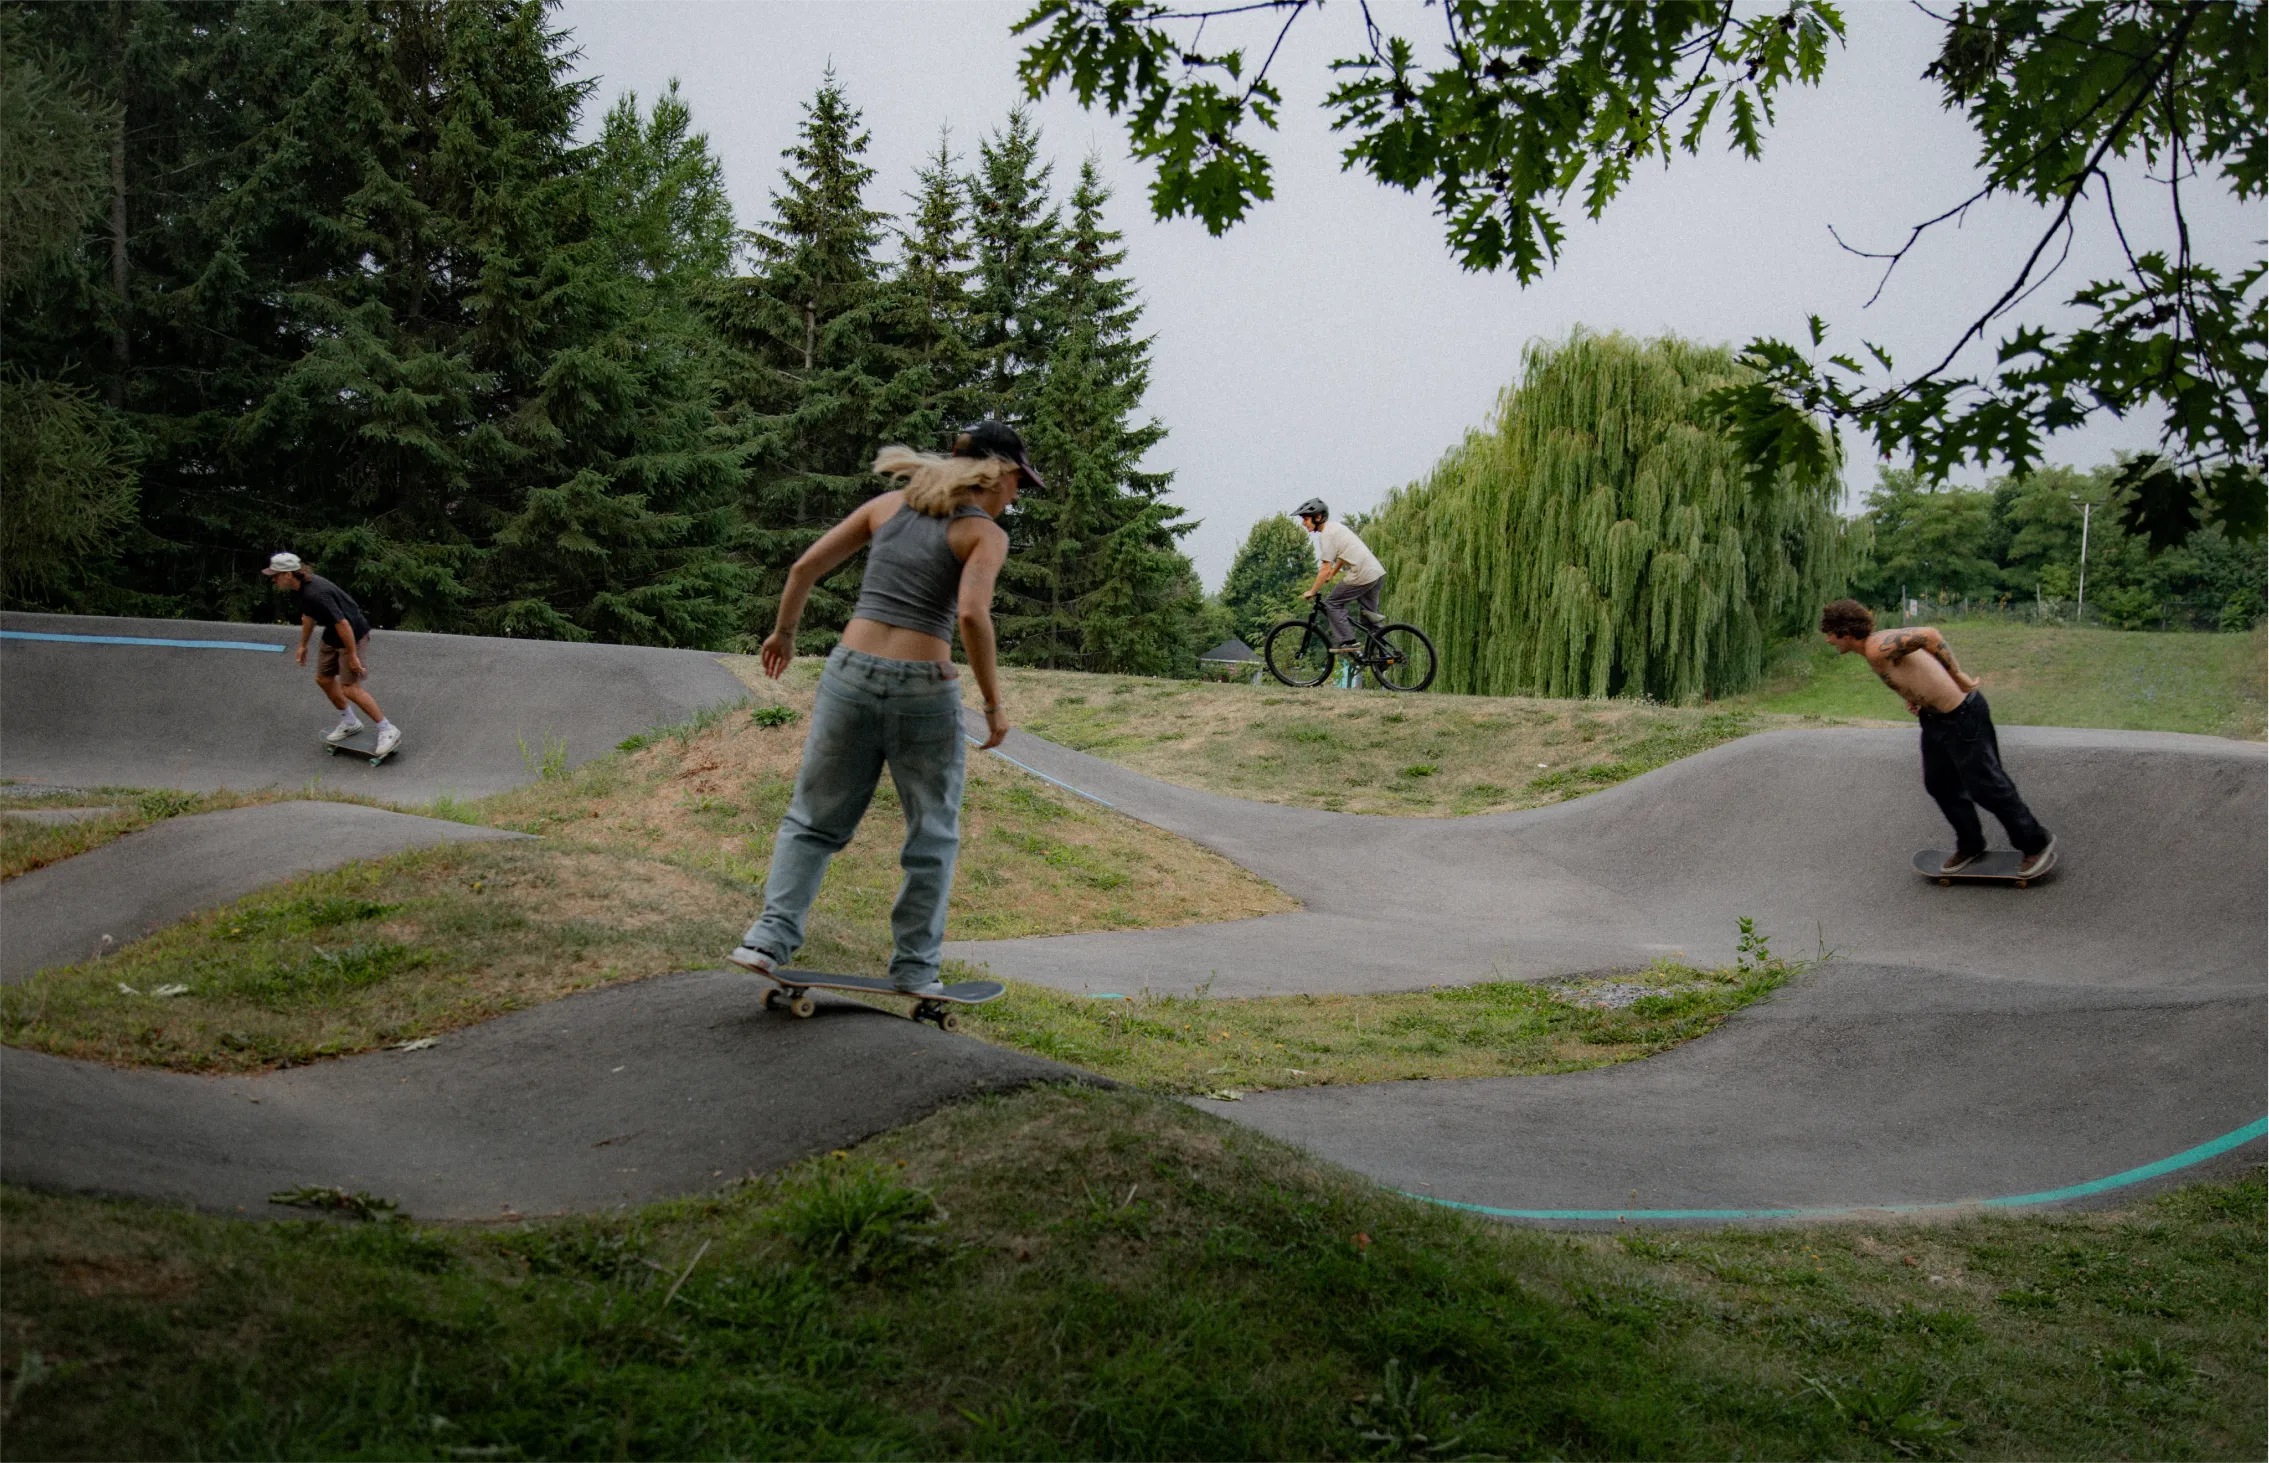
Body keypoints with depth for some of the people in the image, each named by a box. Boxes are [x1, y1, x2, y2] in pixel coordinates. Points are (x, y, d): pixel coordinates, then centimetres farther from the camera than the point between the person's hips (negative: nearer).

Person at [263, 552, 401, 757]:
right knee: (323, 678, 16)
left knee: (350, 687, -11)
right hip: (332, 636, 10)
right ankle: (349, 723, 34)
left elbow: (342, 624, -30)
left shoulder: (315, 594, -33)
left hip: (353, 634, -10)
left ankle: (388, 731, -3)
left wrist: (352, 655, -24)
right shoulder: (297, 589, -2)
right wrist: (303, 645, 24)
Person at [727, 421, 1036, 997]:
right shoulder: (986, 534, -3)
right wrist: (993, 702, -12)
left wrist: (784, 631, 23)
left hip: (851, 672, 4)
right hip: (924, 690, -4)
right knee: (932, 835, 14)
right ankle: (915, 967, 17)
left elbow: (805, 566, 9)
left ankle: (770, 936, 4)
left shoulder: (889, 504, 11)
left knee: (814, 820, 16)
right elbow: (972, 614, -20)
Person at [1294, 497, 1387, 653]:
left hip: (1363, 576, -9)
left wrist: (1311, 591, -5)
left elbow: (1325, 569, -13)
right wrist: (1330, 576, 32)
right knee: (1369, 614, 20)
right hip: (1378, 572, 9)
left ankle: (1346, 642, -4)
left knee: (1332, 603, 2)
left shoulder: (1326, 535, -11)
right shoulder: (1335, 527, 18)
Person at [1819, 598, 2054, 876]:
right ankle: (1970, 845, 35)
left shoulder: (1877, 649, -26)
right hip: (1934, 717, 10)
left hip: (1961, 716, -10)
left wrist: (1957, 675, -26)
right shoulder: (1880, 642, 4)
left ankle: (2037, 843, 21)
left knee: (1986, 785, 3)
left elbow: (1928, 635, -36)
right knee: (1939, 784, 19)